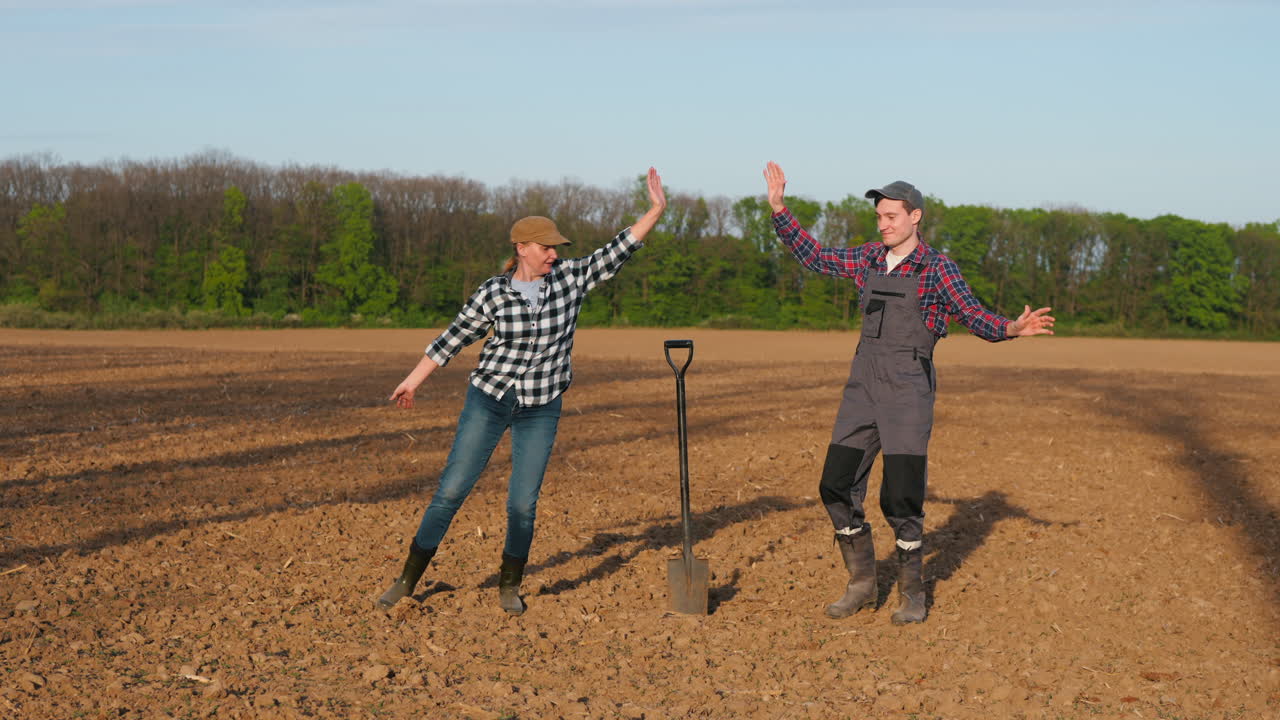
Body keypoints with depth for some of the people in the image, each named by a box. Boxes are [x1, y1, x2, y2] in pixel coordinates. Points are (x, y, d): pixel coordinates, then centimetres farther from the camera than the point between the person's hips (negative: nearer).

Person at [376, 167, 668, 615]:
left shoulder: (571, 278, -4)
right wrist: (413, 381, 7)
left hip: (541, 409, 1)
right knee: (451, 490, -1)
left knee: (523, 503, -1)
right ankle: (408, 580, 11)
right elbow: (453, 339, 2)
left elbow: (619, 251, -9)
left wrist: (655, 211, -19)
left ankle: (509, 587, 20)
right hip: (489, 398, -1)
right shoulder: (493, 293, -7)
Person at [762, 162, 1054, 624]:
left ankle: (912, 592, 12)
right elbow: (813, 256, 20)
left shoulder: (937, 269, -3)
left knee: (901, 496, -7)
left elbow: (976, 318, -3)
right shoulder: (868, 259, 11)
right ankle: (862, 585, 18)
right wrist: (779, 210, 14)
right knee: (837, 487, 3)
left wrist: (1013, 328, -23)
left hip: (908, 387, -5)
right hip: (863, 385, 5)